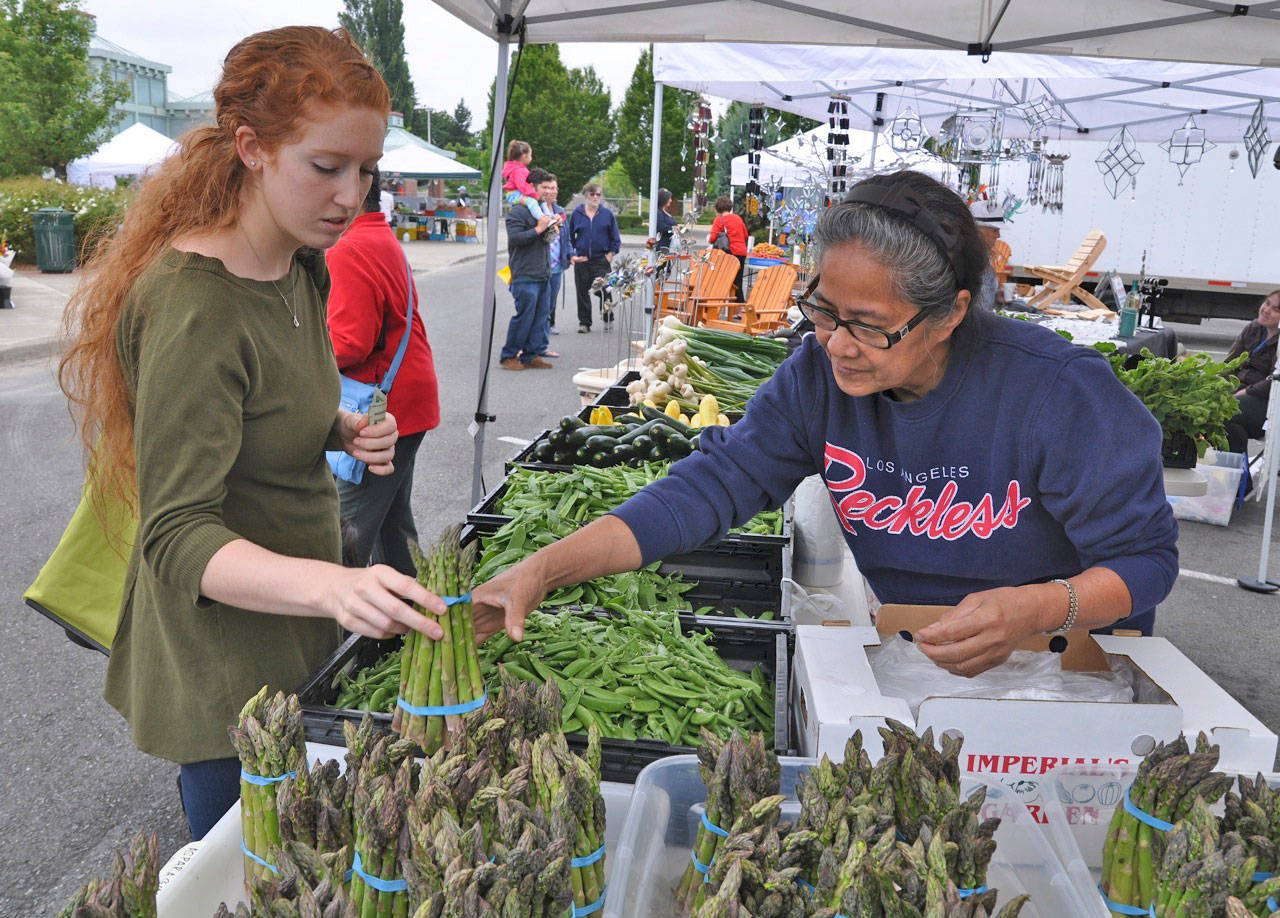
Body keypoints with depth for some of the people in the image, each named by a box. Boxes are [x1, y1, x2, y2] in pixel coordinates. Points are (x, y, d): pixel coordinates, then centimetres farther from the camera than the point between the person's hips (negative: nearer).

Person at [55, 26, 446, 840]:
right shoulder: (193, 304, -26)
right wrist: (331, 584, -45)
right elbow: (179, 537, -28)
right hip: (225, 665, -8)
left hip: (300, 646, 8)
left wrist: (344, 432, -4)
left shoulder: (302, 267, 2)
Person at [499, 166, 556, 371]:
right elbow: (515, 238, -19)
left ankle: (531, 355, 14)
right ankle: (509, 355, 3)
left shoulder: (542, 208, 21)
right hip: (525, 276, -9)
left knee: (541, 316, 7)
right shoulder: (517, 211, -9)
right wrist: (538, 229, -19)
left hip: (543, 274, 9)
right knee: (525, 315, -8)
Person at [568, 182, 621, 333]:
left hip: (601, 260, -1)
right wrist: (571, 255, 2)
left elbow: (615, 237, 9)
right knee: (583, 292, 4)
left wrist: (611, 253, -3)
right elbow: (569, 237, 12)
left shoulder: (607, 213, 4)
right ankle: (584, 322, 14)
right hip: (581, 260, 1)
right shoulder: (577, 213, 6)